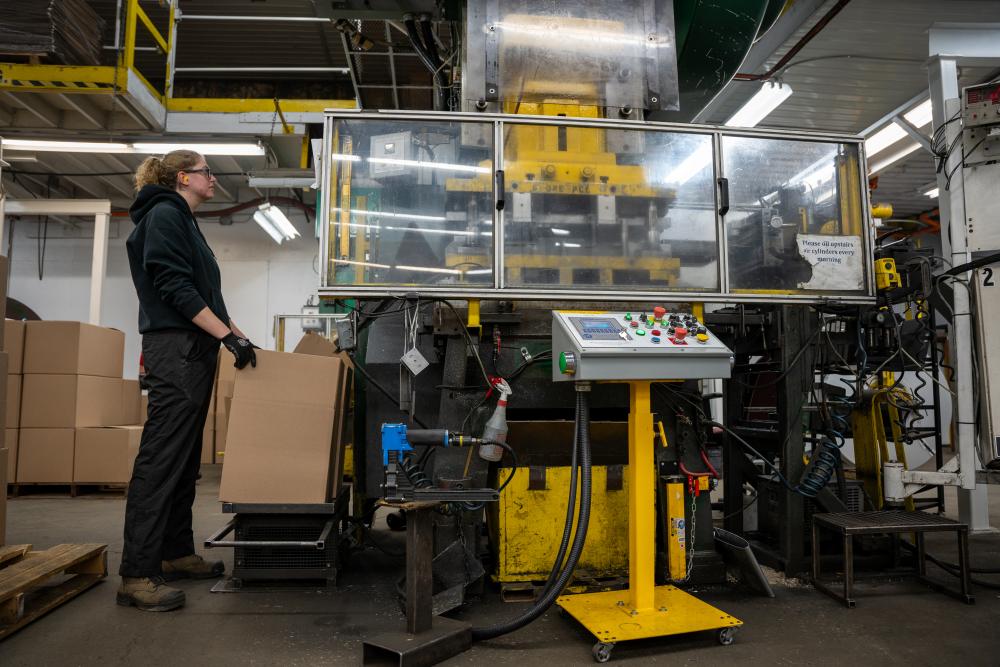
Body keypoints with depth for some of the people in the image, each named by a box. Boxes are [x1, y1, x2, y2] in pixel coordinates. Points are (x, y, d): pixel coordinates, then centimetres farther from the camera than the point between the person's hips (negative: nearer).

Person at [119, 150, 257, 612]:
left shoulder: (185, 223, 23)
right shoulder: (164, 215, -6)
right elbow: (173, 286, -17)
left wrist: (239, 336, 17)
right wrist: (229, 336, -20)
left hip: (194, 351, 10)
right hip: (175, 349, -10)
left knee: (185, 458, 11)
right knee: (161, 457, -11)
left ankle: (176, 553, 20)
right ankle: (137, 575, -7)